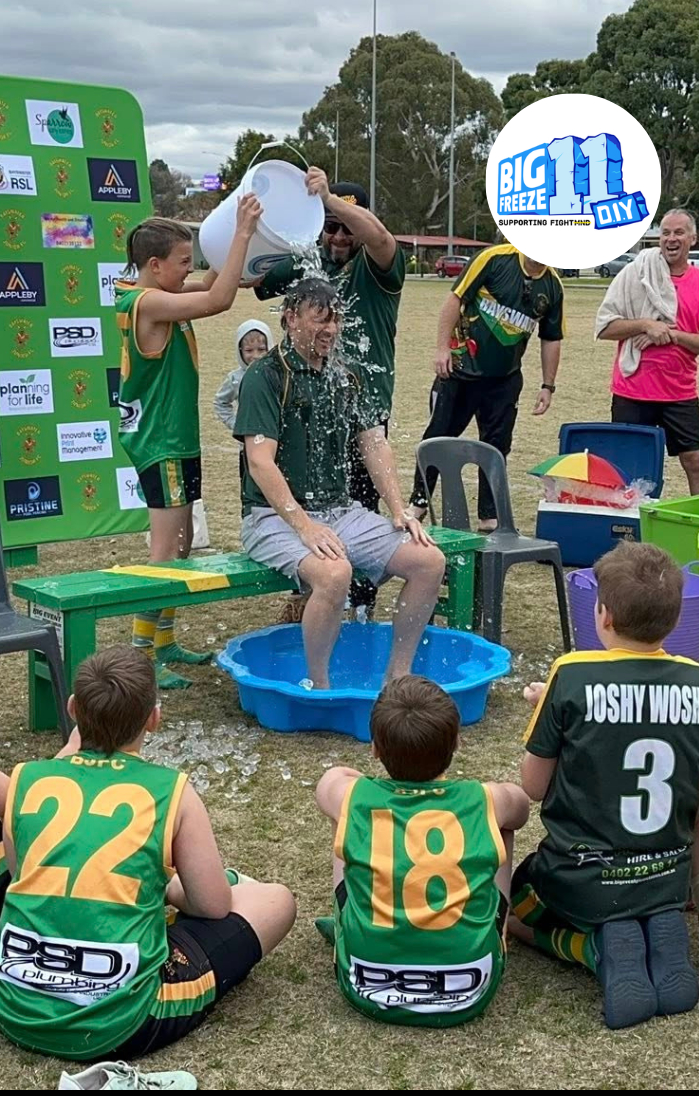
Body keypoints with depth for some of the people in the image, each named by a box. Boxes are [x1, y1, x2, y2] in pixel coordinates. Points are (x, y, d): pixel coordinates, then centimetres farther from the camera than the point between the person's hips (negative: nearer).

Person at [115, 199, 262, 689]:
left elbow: (211, 287, 18)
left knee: (181, 543, 16)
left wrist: (240, 234, 4)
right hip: (161, 442, -10)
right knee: (166, 550, -8)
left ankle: (164, 642, 26)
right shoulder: (149, 303, -20)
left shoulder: (149, 295, 9)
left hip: (173, 438, 10)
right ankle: (141, 657, -3)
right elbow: (218, 300, -30)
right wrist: (243, 232, -24)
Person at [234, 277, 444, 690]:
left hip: (342, 512, 7)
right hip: (277, 516, -7)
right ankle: (318, 685, -14)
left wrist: (399, 511, -1)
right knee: (334, 572, -36)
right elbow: (260, 463, -16)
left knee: (430, 561, -11)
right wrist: (304, 525, -26)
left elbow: (375, 444, 13)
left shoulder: (345, 378, 14)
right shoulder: (265, 376, -7)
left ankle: (398, 672, 3)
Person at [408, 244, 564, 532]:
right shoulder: (495, 259, -12)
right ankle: (419, 500, 21)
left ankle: (489, 516, 18)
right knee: (438, 436, 6)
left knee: (497, 447, 8)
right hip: (462, 369, -4)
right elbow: (456, 298, -12)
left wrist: (547, 386, 7)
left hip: (506, 379, 4)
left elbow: (551, 339, 10)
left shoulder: (552, 286, 2)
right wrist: (443, 348, -16)